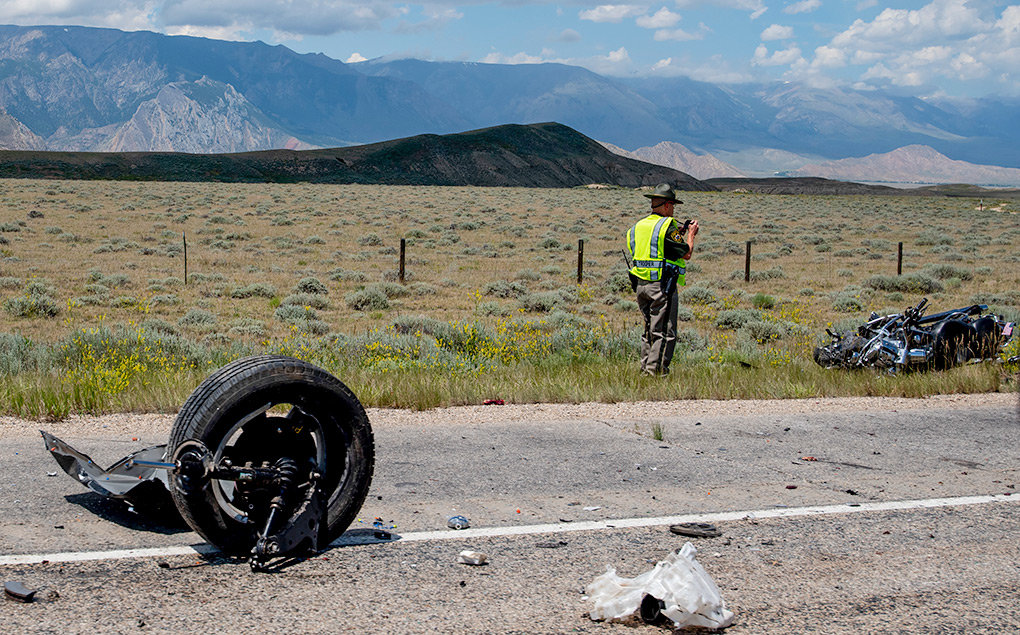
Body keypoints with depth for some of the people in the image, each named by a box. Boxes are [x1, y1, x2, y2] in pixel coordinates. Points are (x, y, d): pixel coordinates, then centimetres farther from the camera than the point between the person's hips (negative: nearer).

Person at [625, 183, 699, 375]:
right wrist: (691, 234, 10)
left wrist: (678, 233, 24)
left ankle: (645, 365, 17)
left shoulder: (637, 227, 12)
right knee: (664, 330, -2)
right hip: (662, 285, -7)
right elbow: (686, 253, -8)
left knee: (649, 328, 18)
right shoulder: (667, 226, -11)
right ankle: (655, 368, -6)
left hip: (640, 285, 7)